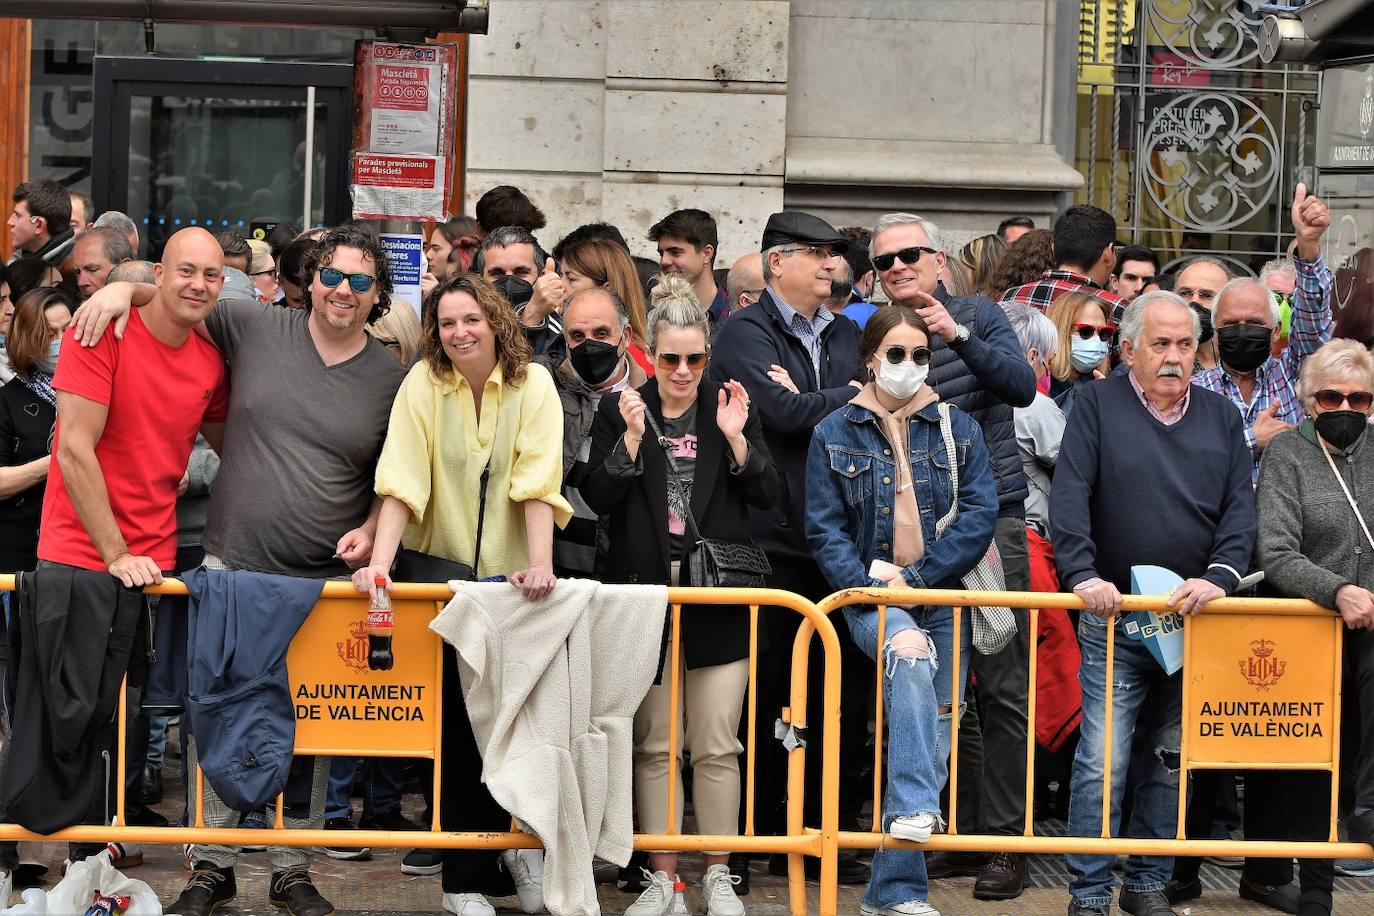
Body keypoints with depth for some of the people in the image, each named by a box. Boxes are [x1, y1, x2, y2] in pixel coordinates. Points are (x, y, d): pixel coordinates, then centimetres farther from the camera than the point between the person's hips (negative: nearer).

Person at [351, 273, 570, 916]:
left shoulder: (532, 383, -6)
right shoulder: (423, 383, -6)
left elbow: (538, 483, -14)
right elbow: (401, 481, -13)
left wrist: (540, 566, -26)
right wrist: (379, 562, -25)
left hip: (510, 578, 0)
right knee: (460, 726, 0)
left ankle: (521, 838, 22)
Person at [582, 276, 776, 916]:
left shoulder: (732, 406, 4)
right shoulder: (620, 408, 2)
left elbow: (766, 495, 2)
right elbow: (598, 499, -3)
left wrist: (735, 439, -12)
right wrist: (632, 437, -15)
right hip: (644, 593, 0)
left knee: (717, 746, 3)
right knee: (653, 744, 5)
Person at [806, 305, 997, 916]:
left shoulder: (958, 430, 7)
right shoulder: (835, 435, 5)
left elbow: (980, 514, -2)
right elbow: (825, 528, 0)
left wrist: (916, 576, -12)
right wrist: (868, 585, -16)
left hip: (943, 597, 2)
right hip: (870, 594, -2)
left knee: (936, 737, -2)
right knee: (909, 654, -36)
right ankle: (914, 809, -39)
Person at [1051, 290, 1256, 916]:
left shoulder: (1220, 417, 10)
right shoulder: (1099, 406, 1)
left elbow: (1240, 508, 3)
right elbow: (1069, 498, -7)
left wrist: (1220, 576, -13)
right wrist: (1084, 575, -20)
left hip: (1194, 619, 3)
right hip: (1115, 617, -3)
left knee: (1171, 760, 10)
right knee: (1103, 761, -6)